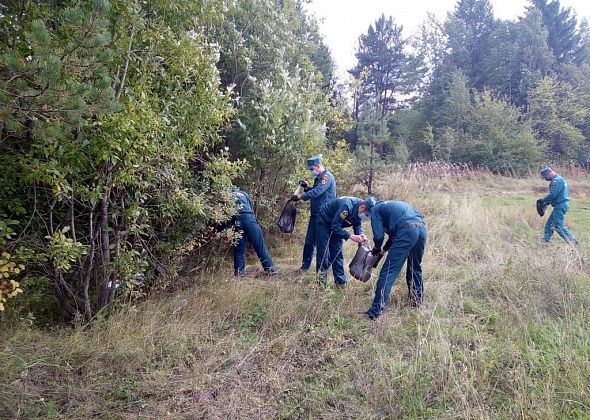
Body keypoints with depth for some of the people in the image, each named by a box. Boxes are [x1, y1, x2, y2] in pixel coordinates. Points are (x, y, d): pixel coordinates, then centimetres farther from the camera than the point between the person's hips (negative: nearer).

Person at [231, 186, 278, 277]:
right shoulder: (243, 193, 25)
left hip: (236, 221, 1)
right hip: (248, 218, 0)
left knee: (239, 248, 11)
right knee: (260, 246, 1)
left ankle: (238, 271, 12)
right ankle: (270, 268, 1)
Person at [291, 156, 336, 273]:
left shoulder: (327, 177, -13)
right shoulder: (318, 178, 17)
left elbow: (317, 192, -25)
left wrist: (300, 196, -25)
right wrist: (307, 187, 8)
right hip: (315, 214, 9)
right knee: (309, 240, 8)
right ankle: (305, 265, 15)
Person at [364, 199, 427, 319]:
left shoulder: (375, 210, 13)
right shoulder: (390, 205, 36)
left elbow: (379, 235, 4)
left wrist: (377, 249, 23)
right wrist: (385, 249, 40)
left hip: (407, 231, -8)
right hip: (422, 228, 8)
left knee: (388, 271, -5)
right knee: (415, 266, 26)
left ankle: (376, 310, -7)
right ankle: (417, 299, 36)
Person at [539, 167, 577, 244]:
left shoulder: (556, 180, -16)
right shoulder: (558, 179, 18)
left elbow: (553, 195, -22)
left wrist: (544, 200, -9)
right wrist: (547, 201, 11)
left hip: (560, 205, -11)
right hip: (561, 205, 11)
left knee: (558, 225, -9)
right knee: (549, 223, 15)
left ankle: (571, 240, -8)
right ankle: (546, 240, 20)